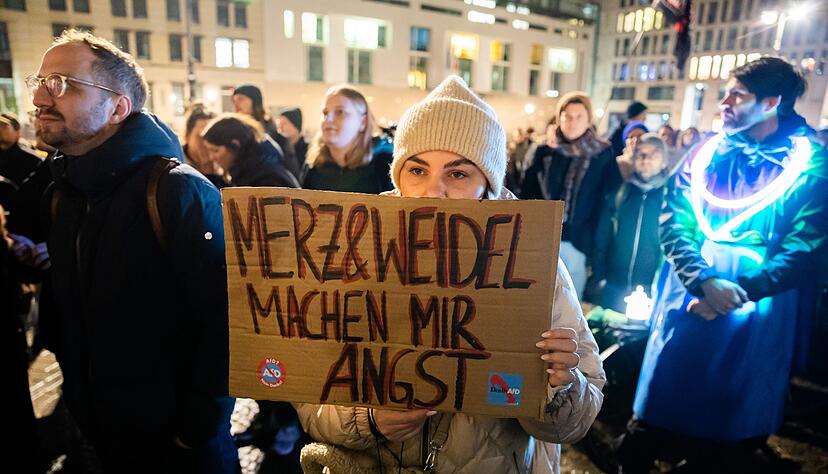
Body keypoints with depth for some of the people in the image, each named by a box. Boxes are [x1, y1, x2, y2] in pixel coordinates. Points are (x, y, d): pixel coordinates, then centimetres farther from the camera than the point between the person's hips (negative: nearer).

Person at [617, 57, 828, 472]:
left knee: (732, 422, 14)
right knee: (660, 412, 13)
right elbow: (672, 224, -3)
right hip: (688, 305, 2)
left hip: (756, 318, -2)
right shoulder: (706, 153, 4)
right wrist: (704, 282, -18)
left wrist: (737, 294, -18)